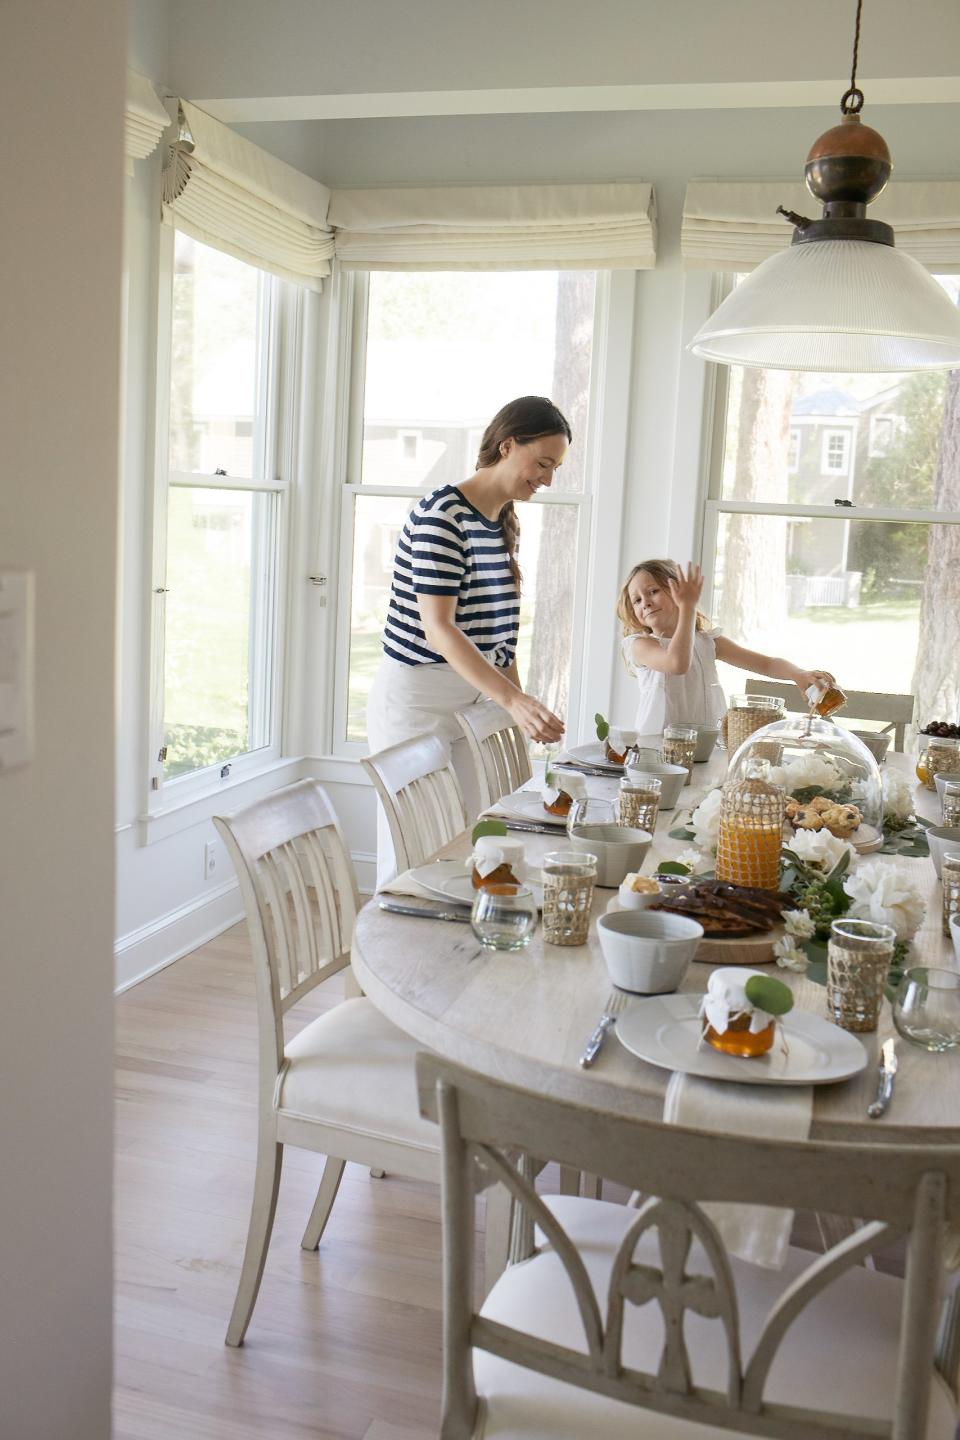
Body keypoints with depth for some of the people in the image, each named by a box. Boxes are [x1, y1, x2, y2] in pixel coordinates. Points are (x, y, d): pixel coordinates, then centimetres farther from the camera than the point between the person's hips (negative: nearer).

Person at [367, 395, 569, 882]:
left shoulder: (503, 523, 10)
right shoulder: (441, 514, -16)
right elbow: (439, 629, -24)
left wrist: (521, 705, 12)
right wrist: (512, 700, -34)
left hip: (471, 700, 8)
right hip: (415, 699, -8)